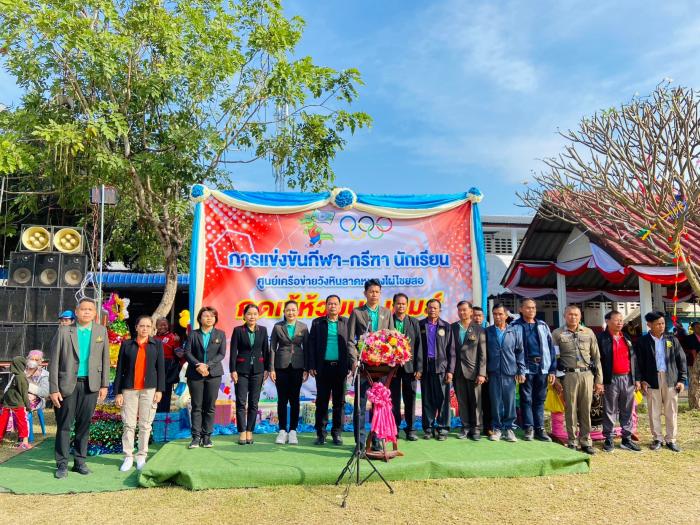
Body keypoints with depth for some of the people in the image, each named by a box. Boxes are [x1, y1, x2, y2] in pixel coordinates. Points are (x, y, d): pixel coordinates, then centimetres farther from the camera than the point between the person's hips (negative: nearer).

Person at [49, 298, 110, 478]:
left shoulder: (101, 331, 5)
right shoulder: (64, 331, -2)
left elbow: (105, 359, 7)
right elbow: (54, 362, -2)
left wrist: (104, 385, 3)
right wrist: (53, 389, -6)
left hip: (91, 385, 2)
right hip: (67, 384, -2)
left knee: (84, 424, 9)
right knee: (64, 425, 4)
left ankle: (80, 462, 21)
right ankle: (62, 464, 17)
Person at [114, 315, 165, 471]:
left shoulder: (157, 344, 6)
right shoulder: (126, 344, 5)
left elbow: (160, 368, 4)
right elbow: (120, 369, 5)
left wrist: (160, 390, -3)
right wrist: (118, 392, 0)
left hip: (149, 389, 0)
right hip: (129, 389, 0)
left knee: (145, 425, 5)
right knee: (128, 424, 1)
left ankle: (142, 456, 15)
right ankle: (128, 457, 11)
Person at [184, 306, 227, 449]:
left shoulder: (220, 334, 8)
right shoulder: (193, 334, 8)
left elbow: (222, 354, 0)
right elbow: (187, 352, 0)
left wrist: (207, 365, -12)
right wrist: (198, 365, -15)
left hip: (213, 373, 0)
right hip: (195, 374, 0)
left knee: (210, 407, 2)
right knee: (196, 406, 2)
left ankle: (207, 436, 9)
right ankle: (196, 437, 7)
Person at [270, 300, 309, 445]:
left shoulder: (303, 327, 4)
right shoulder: (277, 327, 2)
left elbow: (306, 348, 5)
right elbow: (272, 348, 1)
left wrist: (306, 369, 0)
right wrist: (272, 369, -4)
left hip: (297, 366, 1)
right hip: (281, 366, 0)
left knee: (294, 399, 4)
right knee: (282, 399, 3)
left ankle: (293, 431, 12)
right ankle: (282, 430, 13)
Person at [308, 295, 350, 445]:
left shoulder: (346, 322, 7)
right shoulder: (317, 323, 7)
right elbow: (311, 345, 5)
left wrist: (351, 365, -3)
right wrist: (311, 366, -2)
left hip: (340, 367, 0)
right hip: (323, 367, 0)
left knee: (339, 402, 6)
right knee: (322, 401, 5)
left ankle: (337, 433, 16)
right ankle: (321, 434, 13)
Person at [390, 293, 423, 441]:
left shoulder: (414, 322, 7)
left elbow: (418, 345, 3)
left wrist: (418, 367, -3)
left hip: (409, 366, 1)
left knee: (410, 398, 6)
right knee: (394, 399, 5)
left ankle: (410, 429, 16)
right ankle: (394, 428, 15)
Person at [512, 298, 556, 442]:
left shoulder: (543, 326, 11)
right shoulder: (516, 326, 1)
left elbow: (550, 348, 9)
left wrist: (552, 370, 3)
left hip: (542, 367, 3)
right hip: (526, 368, -3)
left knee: (540, 400, 10)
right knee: (526, 399, 3)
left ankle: (540, 429, 17)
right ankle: (528, 429, 11)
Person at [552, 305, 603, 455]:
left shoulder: (588, 333, 10)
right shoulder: (557, 334, 4)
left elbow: (596, 357, 11)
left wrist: (599, 380, 8)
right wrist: (556, 378, -4)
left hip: (587, 374, 2)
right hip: (568, 375, -2)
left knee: (586, 409, 6)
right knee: (570, 409, 2)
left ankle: (586, 441, 17)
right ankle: (572, 442, 12)